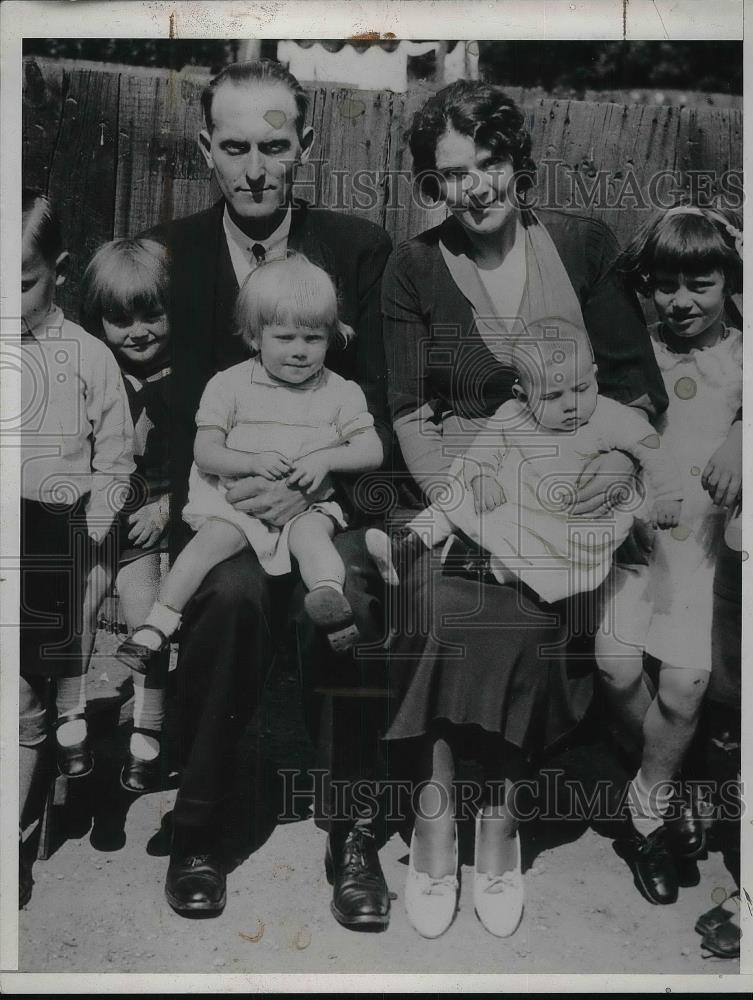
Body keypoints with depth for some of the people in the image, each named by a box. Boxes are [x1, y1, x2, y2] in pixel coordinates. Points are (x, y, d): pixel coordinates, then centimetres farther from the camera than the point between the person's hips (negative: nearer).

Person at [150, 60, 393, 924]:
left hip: (323, 494, 0)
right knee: (233, 593, -31)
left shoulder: (358, 248, 7)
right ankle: (196, 828, -10)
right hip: (207, 500, 0)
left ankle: (351, 832, -9)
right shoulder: (167, 254, 8)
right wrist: (199, 491, -14)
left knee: (342, 599, -30)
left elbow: (378, 404, 1)